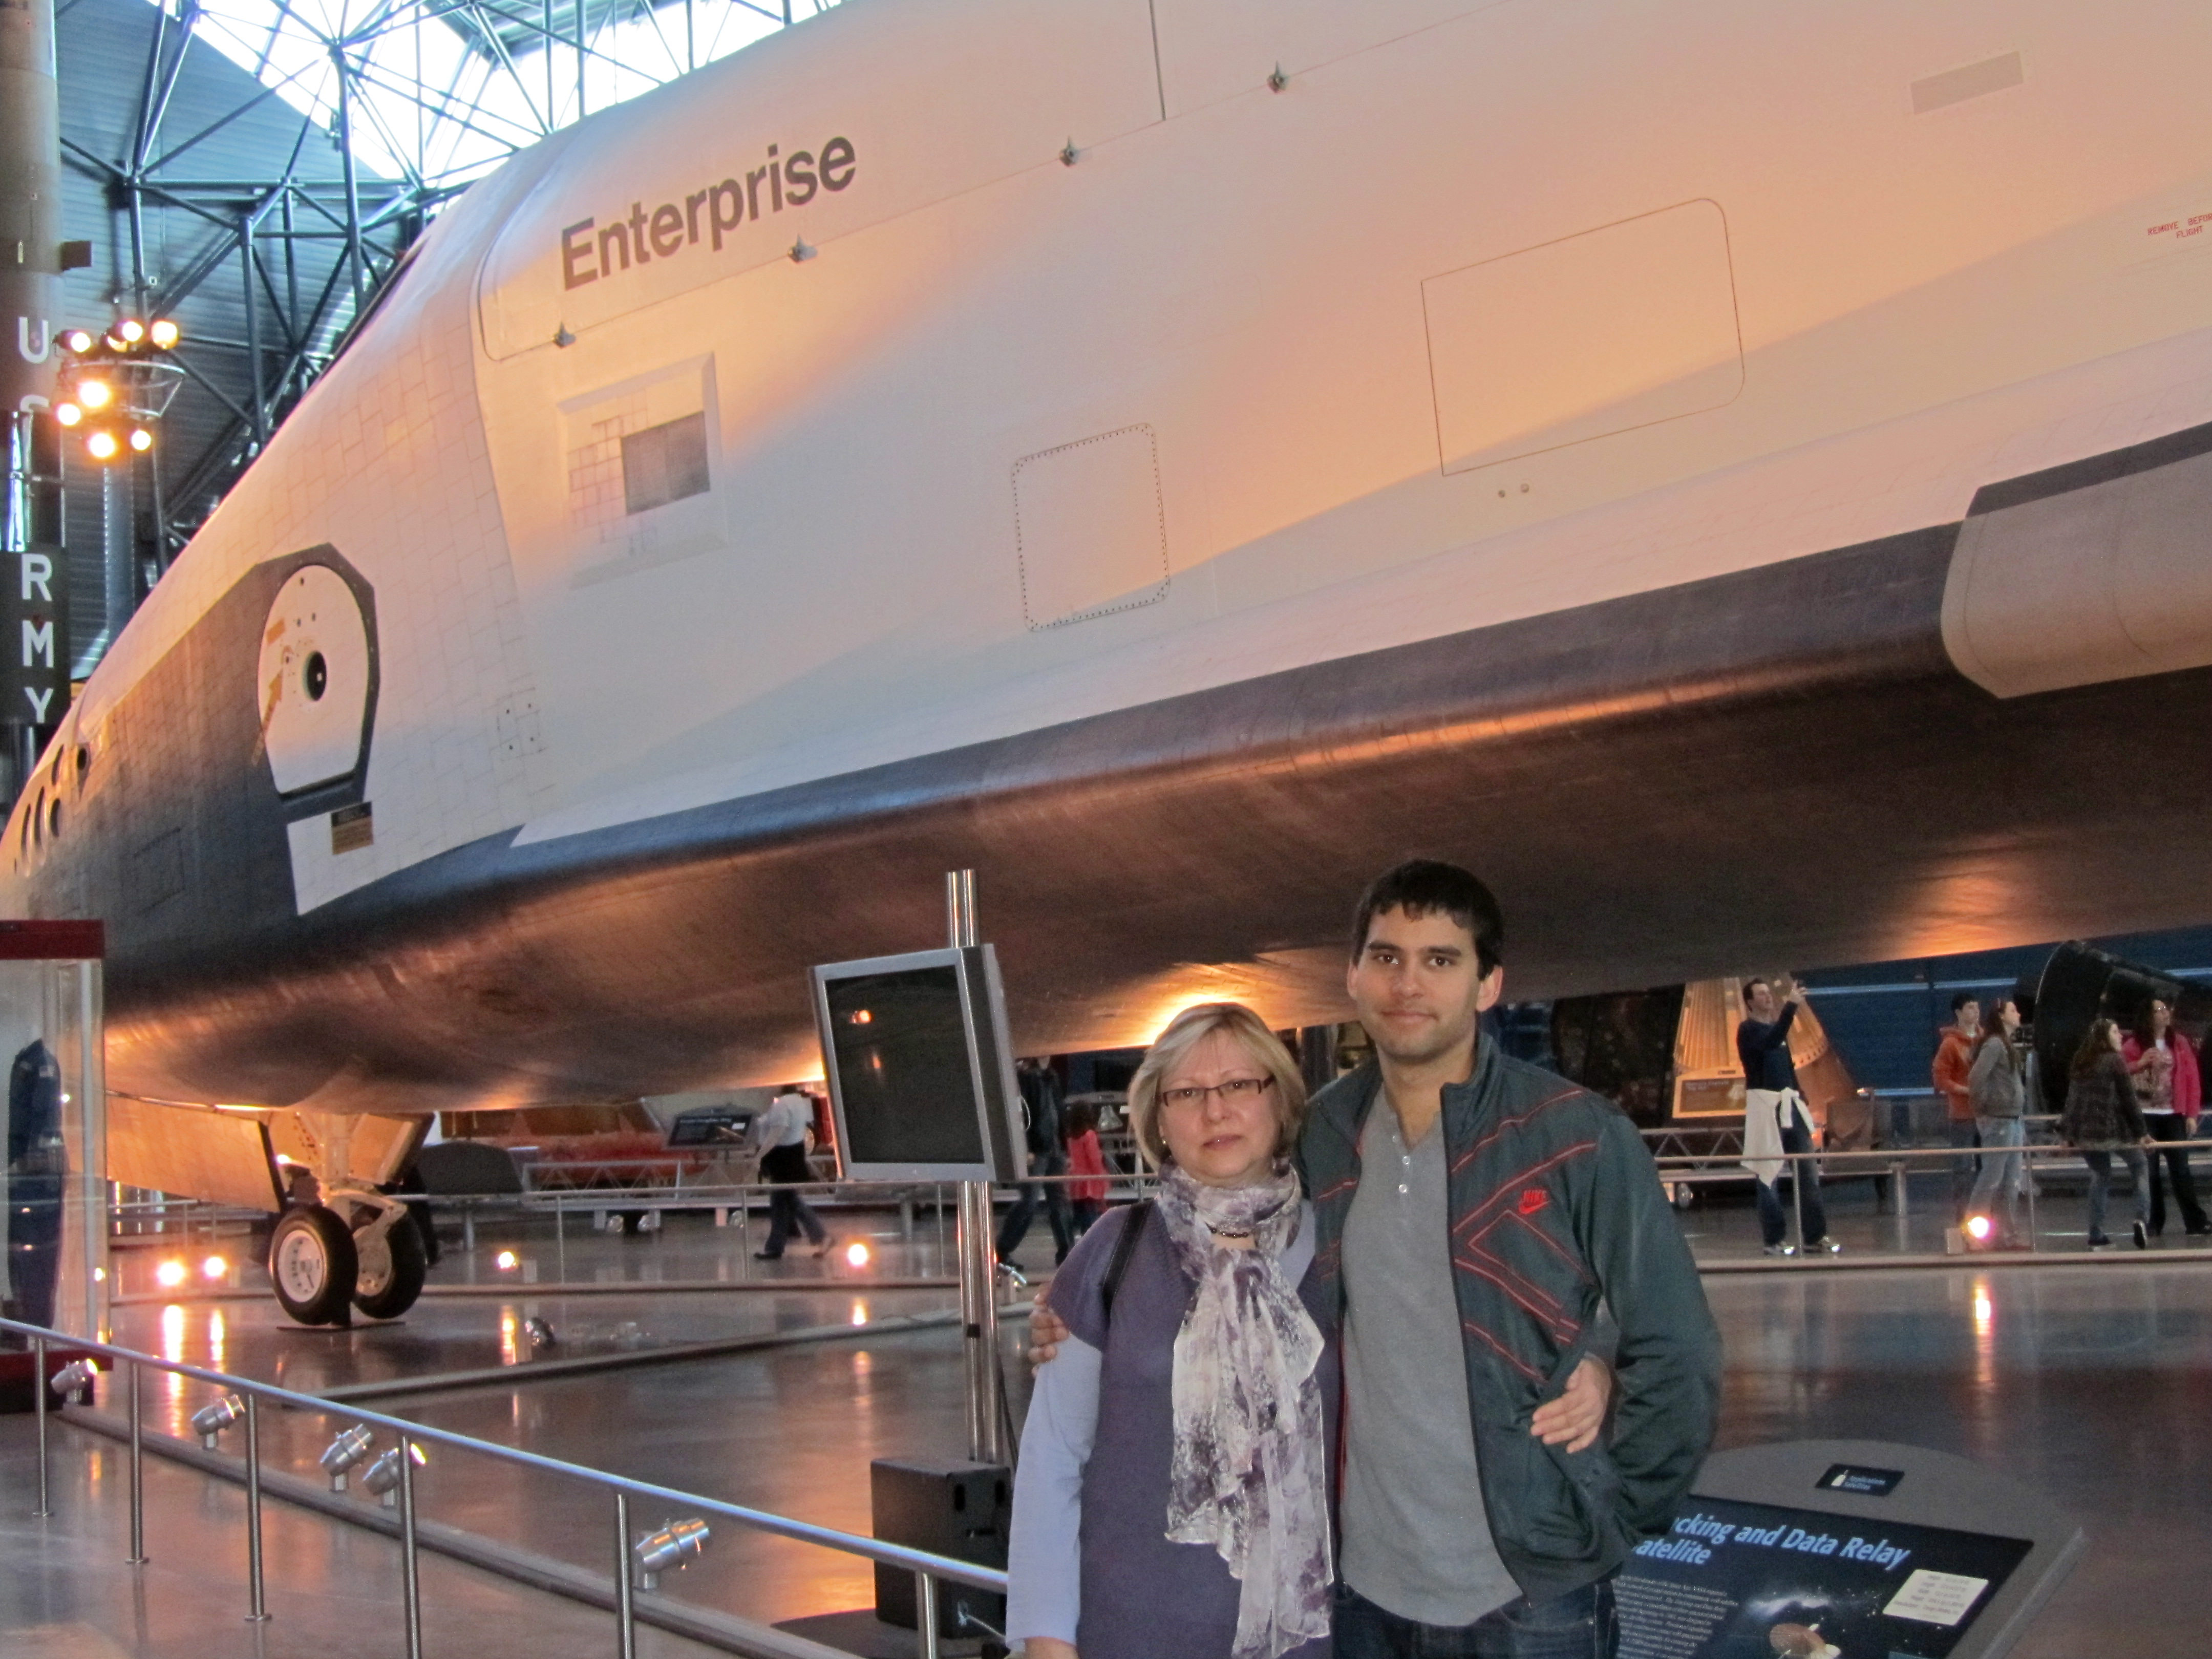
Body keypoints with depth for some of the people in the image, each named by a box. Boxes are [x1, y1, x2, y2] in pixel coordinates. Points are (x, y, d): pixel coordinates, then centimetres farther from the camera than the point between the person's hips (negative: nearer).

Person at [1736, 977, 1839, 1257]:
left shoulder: (1777, 1028, 19)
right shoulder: (1748, 1030, -4)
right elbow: (1770, 1042, -26)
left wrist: (1803, 1102, 17)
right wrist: (1791, 1006, -32)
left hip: (1790, 1105, 7)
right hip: (1764, 1105, -7)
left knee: (1809, 1169, 3)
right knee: (1770, 1174, -5)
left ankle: (1815, 1236, 7)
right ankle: (1773, 1240, 1)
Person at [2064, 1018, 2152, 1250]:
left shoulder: (2079, 1063, 14)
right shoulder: (2115, 1061, -5)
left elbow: (2072, 1099, 16)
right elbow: (2128, 1099, -8)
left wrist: (2068, 1132, 20)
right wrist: (2141, 1132, -6)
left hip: (2084, 1133, 5)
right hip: (2114, 1130, -5)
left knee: (2099, 1177, 15)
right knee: (2140, 1169, 11)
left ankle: (2096, 1236, 8)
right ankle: (2143, 1219, -8)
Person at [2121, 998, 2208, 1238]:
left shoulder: (2180, 1043, 6)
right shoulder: (2134, 1044, 1)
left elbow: (2192, 1080, 4)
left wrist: (2192, 1114, -2)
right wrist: (2140, 1063, -16)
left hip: (2174, 1116, 1)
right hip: (2145, 1116, -1)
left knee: (2181, 1169, -2)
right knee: (2149, 1171, 2)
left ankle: (2195, 1222, 1)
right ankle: (2154, 1224, 9)